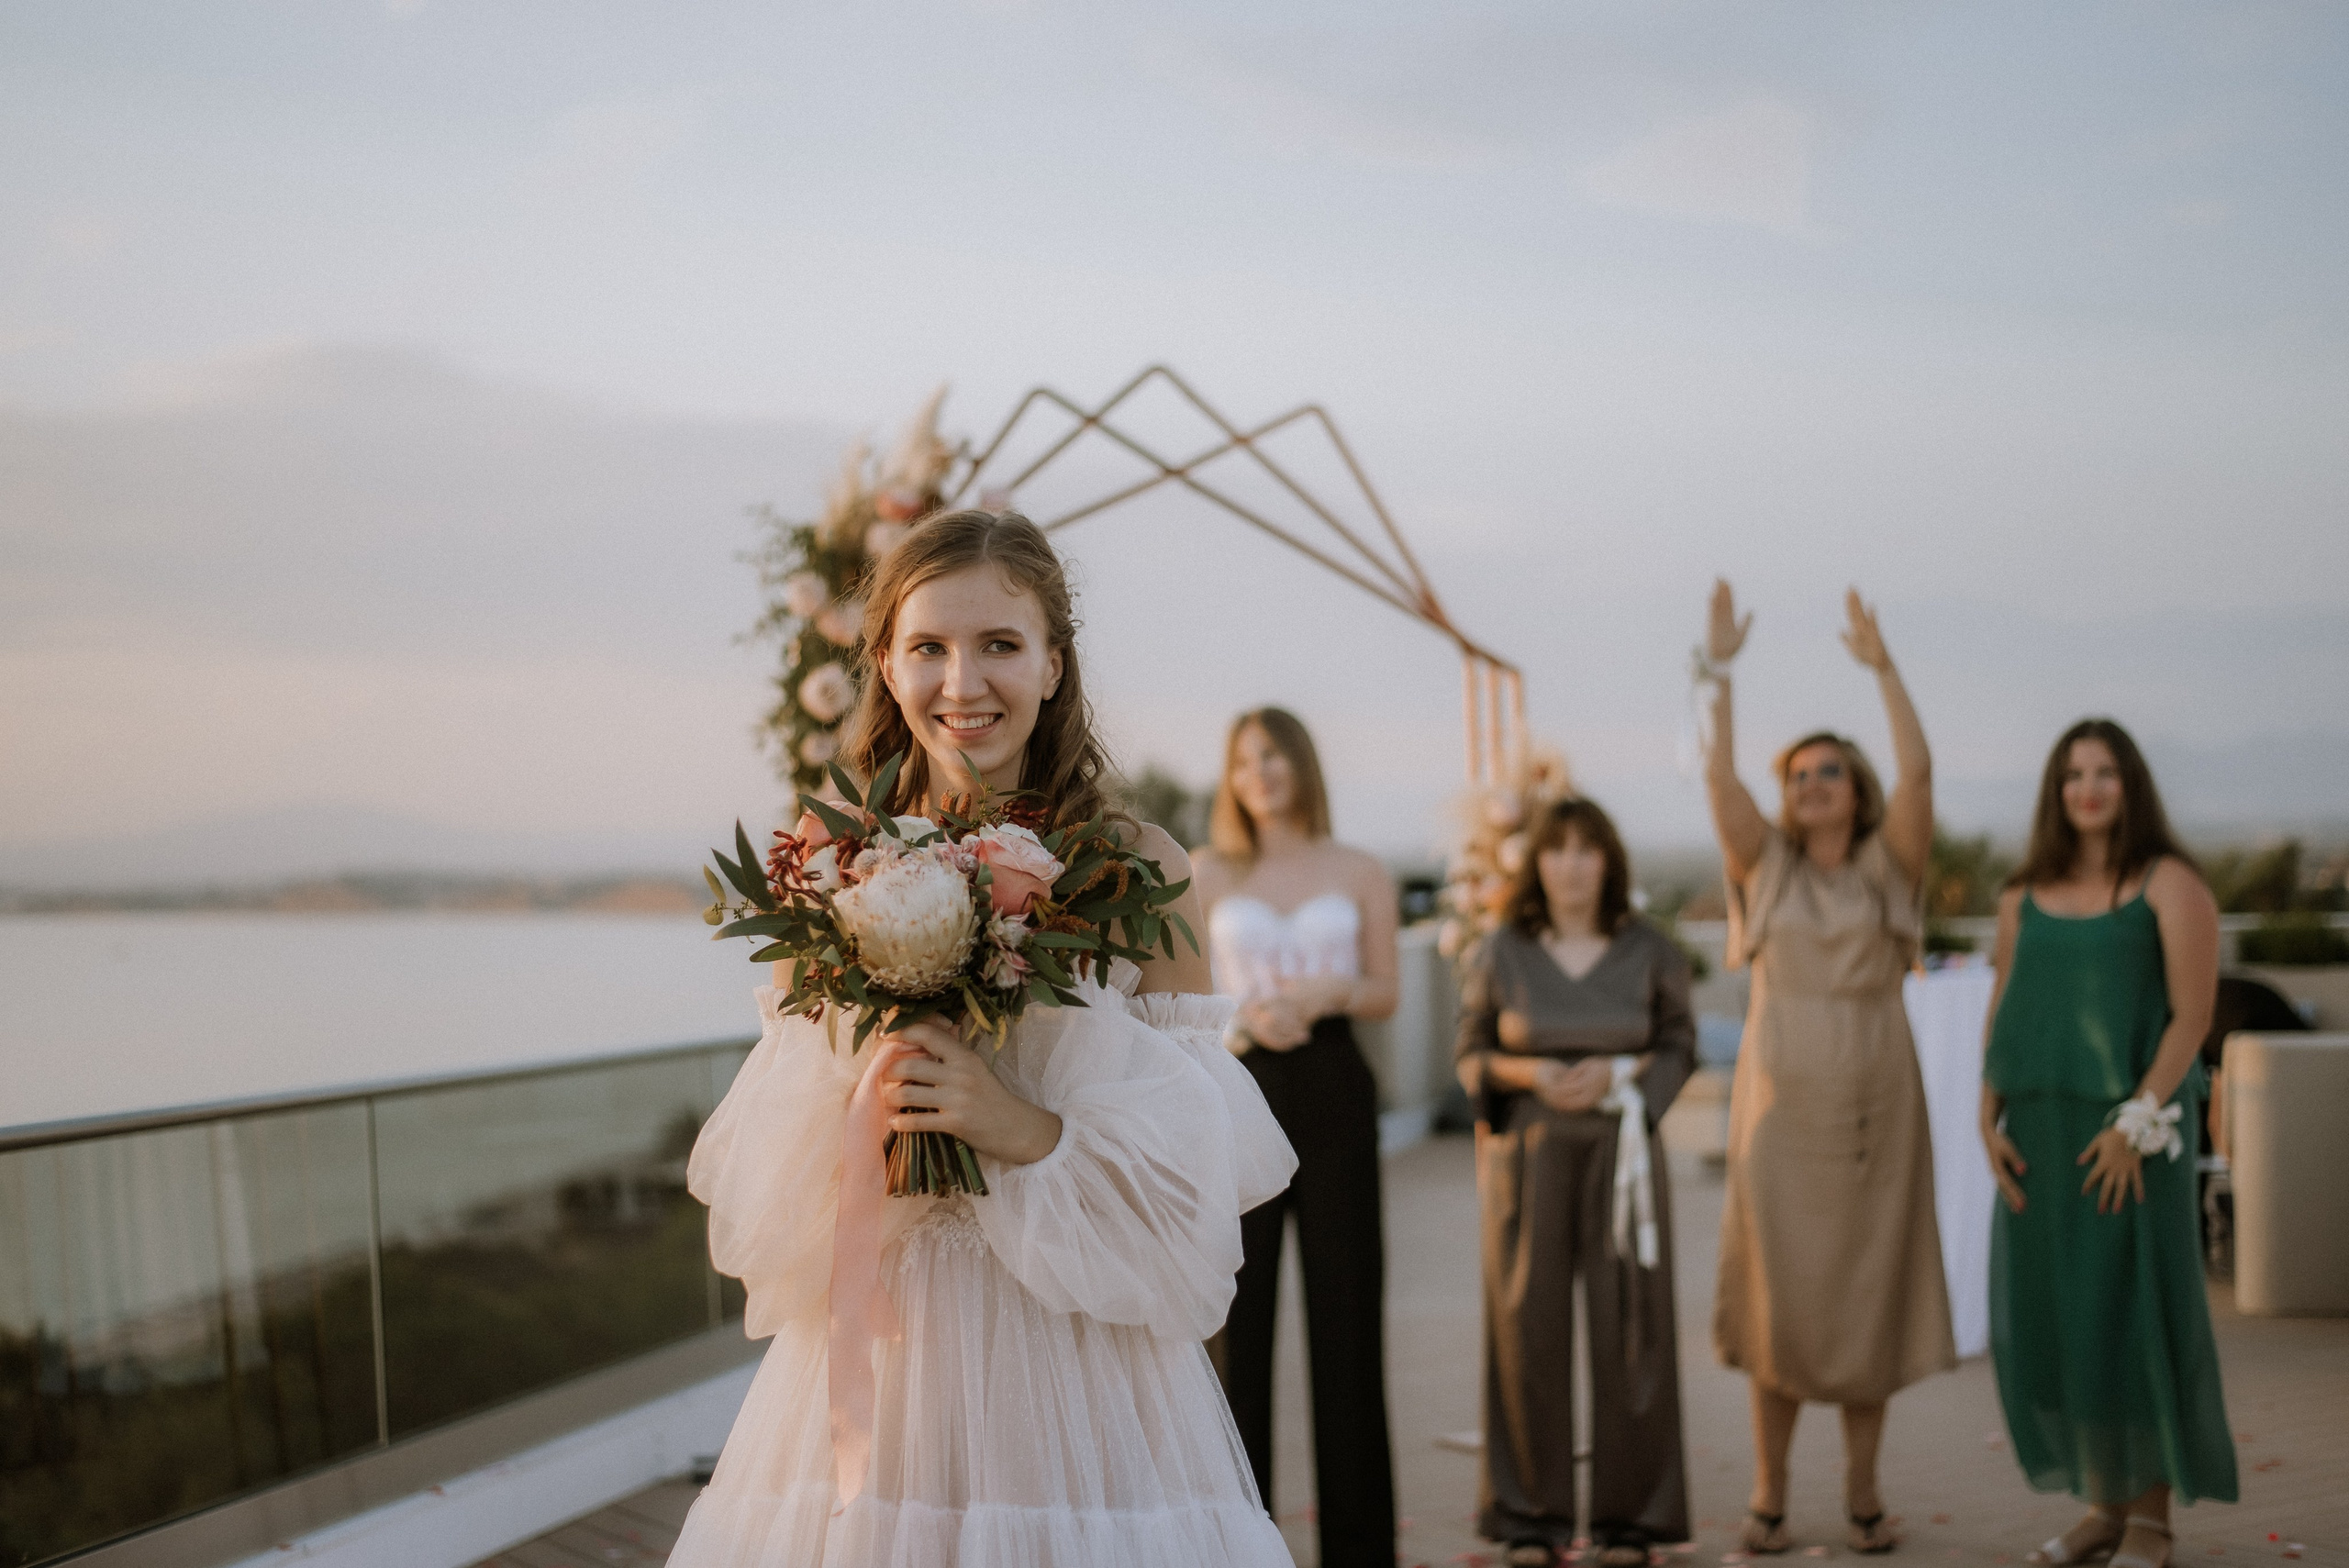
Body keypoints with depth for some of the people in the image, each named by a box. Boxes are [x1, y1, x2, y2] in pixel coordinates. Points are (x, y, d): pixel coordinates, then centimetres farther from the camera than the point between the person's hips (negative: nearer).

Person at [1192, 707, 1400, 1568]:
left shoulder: (1360, 874, 8)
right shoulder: (1210, 874, 8)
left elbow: (1383, 990, 7)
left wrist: (1329, 993, -12)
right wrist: (1244, 1017, -13)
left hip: (1333, 1086, 0)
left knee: (1344, 1295, 1)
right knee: (1236, 1295, 0)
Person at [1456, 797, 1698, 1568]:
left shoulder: (1651, 953, 2)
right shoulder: (1499, 954, 2)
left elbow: (1679, 1048, 7)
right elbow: (1471, 1055, 7)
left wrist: (1615, 1074, -11)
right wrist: (1530, 1074, -12)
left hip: (1620, 1155, 0)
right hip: (1528, 1156, 0)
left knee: (1627, 1326, -1)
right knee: (1528, 1328, 0)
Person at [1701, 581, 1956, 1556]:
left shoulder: (1888, 870, 6)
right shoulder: (1767, 871, 8)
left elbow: (1917, 771, -9)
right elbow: (1718, 779, -6)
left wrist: (1882, 667, -11)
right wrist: (1720, 670, -10)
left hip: (1873, 1105, 0)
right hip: (1780, 1102, 0)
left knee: (1868, 1294, 4)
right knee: (1780, 1296, 1)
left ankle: (1862, 1493, 14)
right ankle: (1769, 1493, 11)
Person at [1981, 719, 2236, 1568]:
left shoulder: (2171, 884, -4)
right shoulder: (2025, 896, 11)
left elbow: (2192, 1014, -10)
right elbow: (2003, 1016, 10)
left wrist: (2138, 1124, -18)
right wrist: (1990, 1124, -2)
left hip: (2131, 1131, -5)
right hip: (2042, 1134, 5)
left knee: (2135, 1315, -2)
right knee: (2057, 1319, 6)